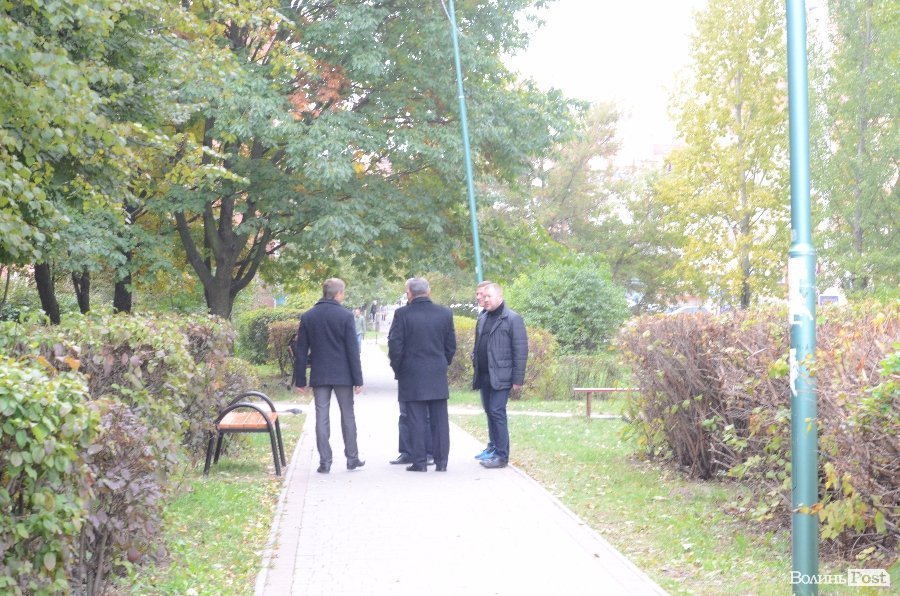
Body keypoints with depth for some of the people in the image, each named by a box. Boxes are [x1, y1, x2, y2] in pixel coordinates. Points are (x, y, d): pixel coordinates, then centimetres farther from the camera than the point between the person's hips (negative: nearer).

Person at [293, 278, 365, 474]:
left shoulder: (307, 317, 1)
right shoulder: (345, 316, -8)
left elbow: (301, 351, 3)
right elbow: (353, 350, -8)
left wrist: (300, 379, 8)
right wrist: (358, 379, -3)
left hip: (319, 376, 2)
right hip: (343, 375, -2)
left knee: (321, 418, 3)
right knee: (348, 416, 10)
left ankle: (325, 462, 2)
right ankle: (352, 458, 15)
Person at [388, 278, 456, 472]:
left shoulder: (402, 314, -8)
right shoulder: (445, 313, 2)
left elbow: (395, 345, -7)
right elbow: (451, 345, 7)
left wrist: (397, 369, 7)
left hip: (412, 376, -2)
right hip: (438, 376, 3)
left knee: (416, 421, 2)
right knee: (439, 420, 7)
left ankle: (419, 462, 3)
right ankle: (441, 461, 8)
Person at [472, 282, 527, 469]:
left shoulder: (512, 319, -7)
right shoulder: (483, 319, 15)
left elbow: (521, 350, -10)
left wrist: (518, 379, -13)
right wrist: (475, 362, 12)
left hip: (500, 377, -7)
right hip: (484, 376, 7)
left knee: (497, 413, -9)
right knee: (490, 412, 10)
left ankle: (502, 455, -5)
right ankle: (495, 449, 18)